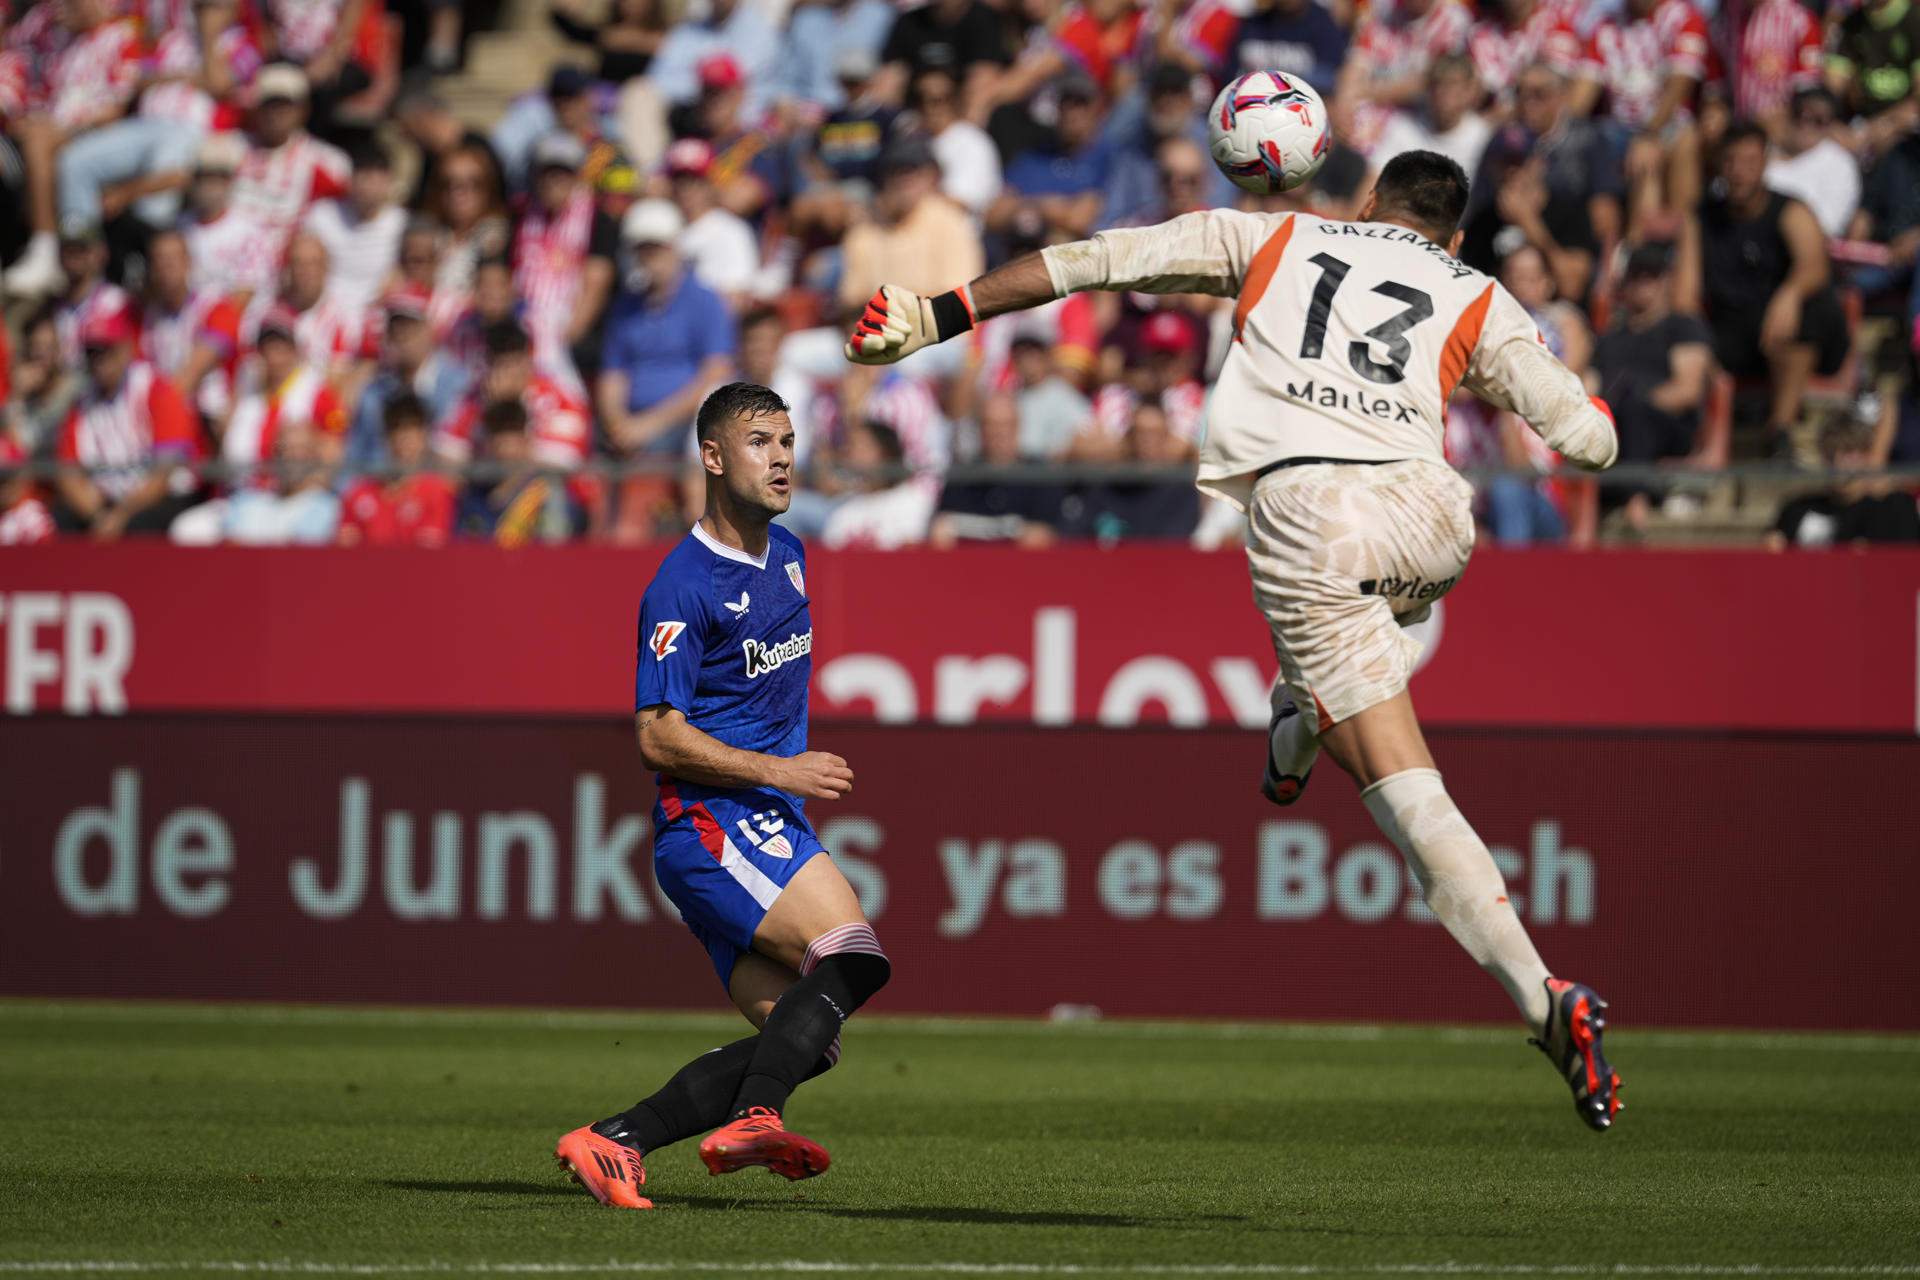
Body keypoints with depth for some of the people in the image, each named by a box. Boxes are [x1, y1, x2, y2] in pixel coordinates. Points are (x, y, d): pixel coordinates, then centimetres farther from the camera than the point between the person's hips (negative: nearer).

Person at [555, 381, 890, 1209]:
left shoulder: (787, 556, 16)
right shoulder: (684, 584, -12)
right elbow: (657, 736, -16)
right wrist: (779, 771, -19)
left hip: (771, 828, 9)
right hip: (711, 822, -9)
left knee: (799, 1039, -1)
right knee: (852, 956, -27)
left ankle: (615, 1141, -1)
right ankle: (753, 1122, -33)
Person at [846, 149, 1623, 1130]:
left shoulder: (1275, 239, 21)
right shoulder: (1478, 303, 20)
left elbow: (1099, 259, 19)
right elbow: (1589, 439, 13)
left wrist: (939, 315, 25)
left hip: (1303, 524, -2)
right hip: (1424, 516, 2)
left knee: (1407, 793, -4)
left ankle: (1540, 994, -16)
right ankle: (1302, 718, 25)